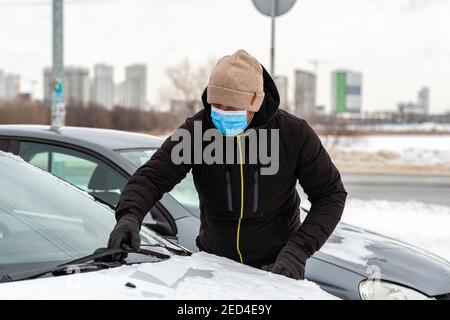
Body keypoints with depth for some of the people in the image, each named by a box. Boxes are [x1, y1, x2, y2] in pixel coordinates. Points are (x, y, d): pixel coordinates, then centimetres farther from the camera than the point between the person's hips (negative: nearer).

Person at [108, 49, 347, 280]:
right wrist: (129, 215, -41)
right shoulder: (195, 130, -14)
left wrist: (298, 250, -24)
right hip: (214, 261, 2)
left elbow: (331, 194, -11)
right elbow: (151, 177, -18)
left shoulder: (294, 133, -15)